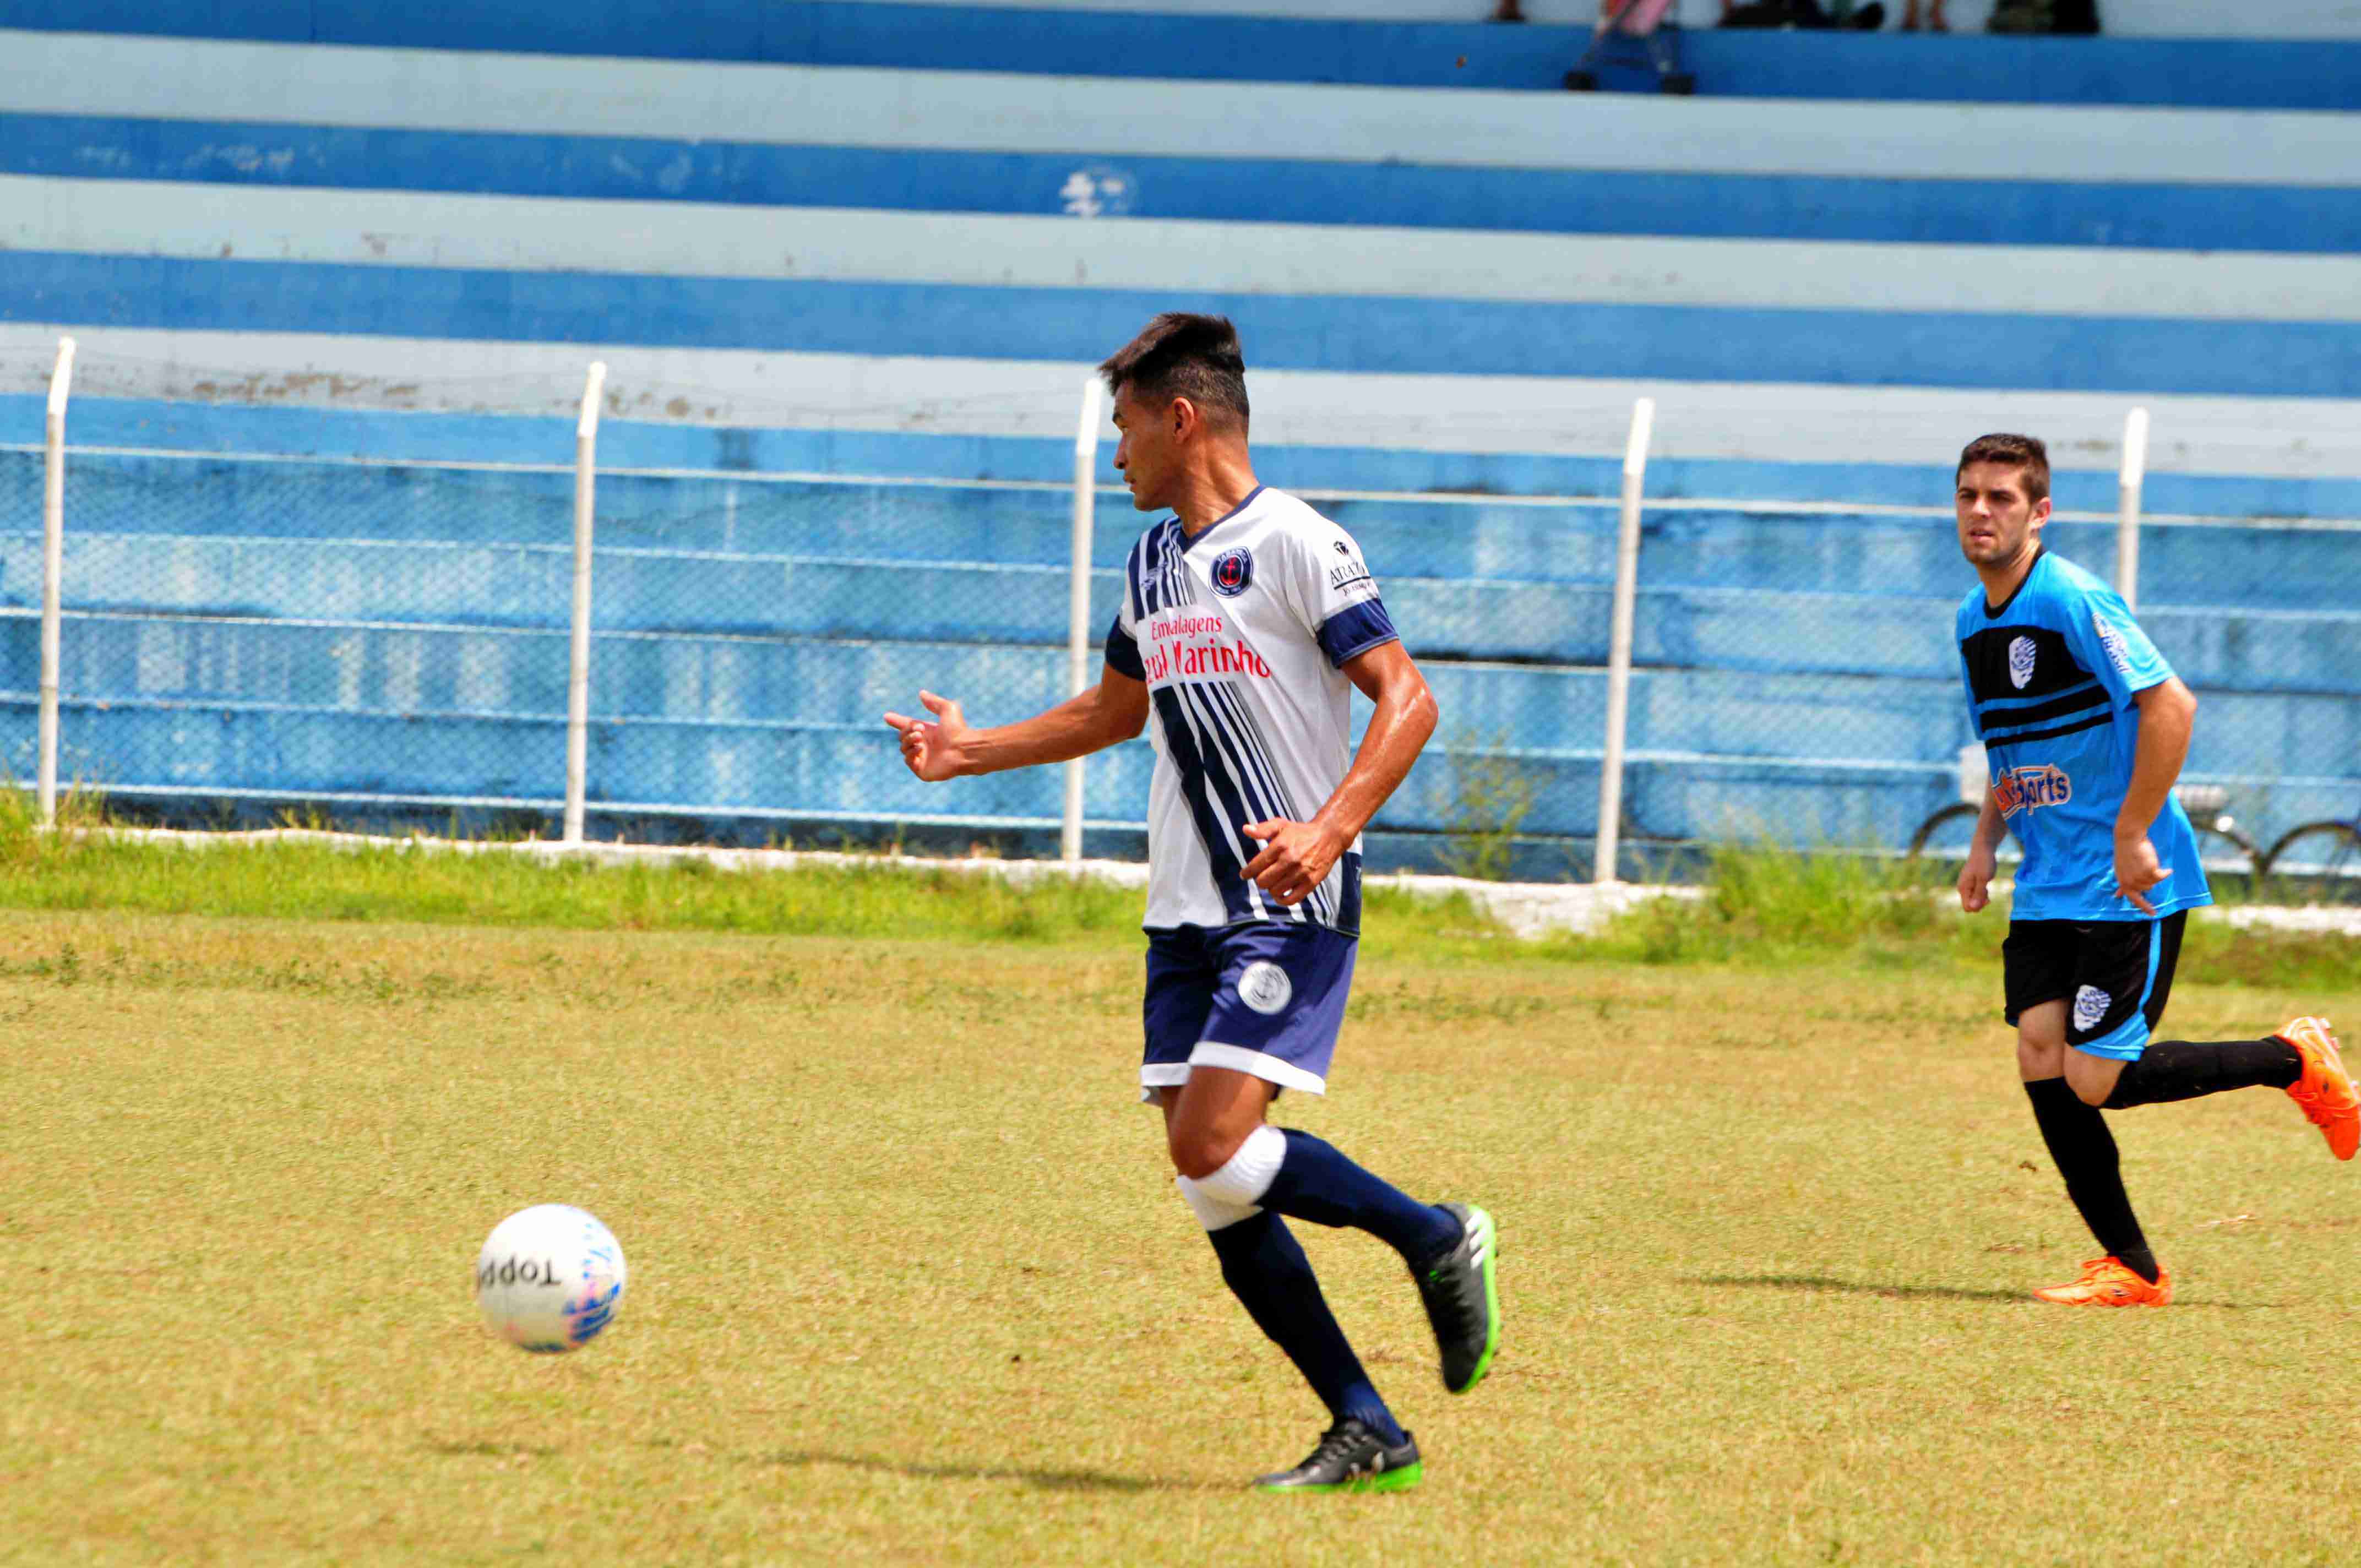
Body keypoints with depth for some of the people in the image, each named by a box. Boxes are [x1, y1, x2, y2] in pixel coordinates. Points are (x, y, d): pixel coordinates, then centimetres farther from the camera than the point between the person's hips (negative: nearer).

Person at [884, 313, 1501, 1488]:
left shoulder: (1296, 546, -10)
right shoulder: (1153, 561, 16)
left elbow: (1406, 700, -15)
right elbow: (1115, 711, 32)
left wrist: (1330, 831, -28)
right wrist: (971, 752, 23)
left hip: (1293, 906, -8)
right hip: (1185, 910, 8)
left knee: (1215, 1147, -20)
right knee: (1213, 1193, -1)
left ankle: (1438, 1239, 1)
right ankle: (1367, 1433, 3)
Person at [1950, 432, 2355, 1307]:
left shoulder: (2073, 601, -16)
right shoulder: (1976, 621, 12)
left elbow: (2171, 705, -22)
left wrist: (2133, 835, -22)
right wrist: (1987, 839, 11)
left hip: (2128, 887, -8)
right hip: (2047, 891, 8)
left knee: (2095, 1080, -10)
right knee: (2041, 1058, -4)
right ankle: (2129, 1268, 4)